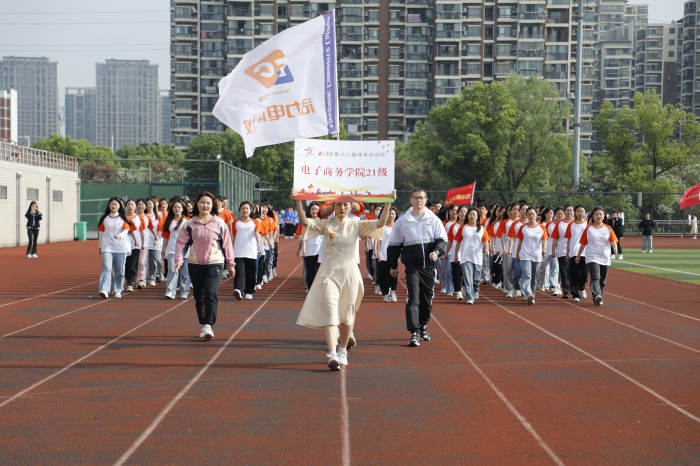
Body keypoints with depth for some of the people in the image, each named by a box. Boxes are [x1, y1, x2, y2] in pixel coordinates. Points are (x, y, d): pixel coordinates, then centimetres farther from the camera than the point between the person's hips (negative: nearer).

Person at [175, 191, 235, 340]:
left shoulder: (219, 223, 1)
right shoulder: (190, 224, 3)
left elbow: (227, 244, 6)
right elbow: (182, 243, 2)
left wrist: (230, 264, 9)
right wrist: (179, 259, -13)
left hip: (215, 263, -2)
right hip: (195, 265, 2)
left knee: (211, 294, -17)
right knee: (199, 296, 9)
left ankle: (209, 325, -19)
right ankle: (203, 325, 20)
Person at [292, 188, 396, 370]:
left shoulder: (356, 224, 3)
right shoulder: (325, 224, 3)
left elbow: (380, 223, -7)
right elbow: (305, 221, -10)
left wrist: (388, 202, -16)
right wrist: (298, 201, -21)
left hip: (349, 272, 1)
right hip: (329, 272, -1)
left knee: (347, 314, 10)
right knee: (329, 312, -13)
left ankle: (342, 350, 29)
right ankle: (332, 355, -21)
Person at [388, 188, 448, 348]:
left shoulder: (433, 219, 5)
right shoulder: (402, 221, 3)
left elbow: (442, 239, 4)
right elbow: (394, 244, 9)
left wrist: (437, 251, -17)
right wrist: (393, 265, 9)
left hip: (429, 265, 2)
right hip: (412, 265, -2)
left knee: (427, 298, 11)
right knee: (413, 298, -13)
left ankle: (423, 326, 32)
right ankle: (414, 333, -15)